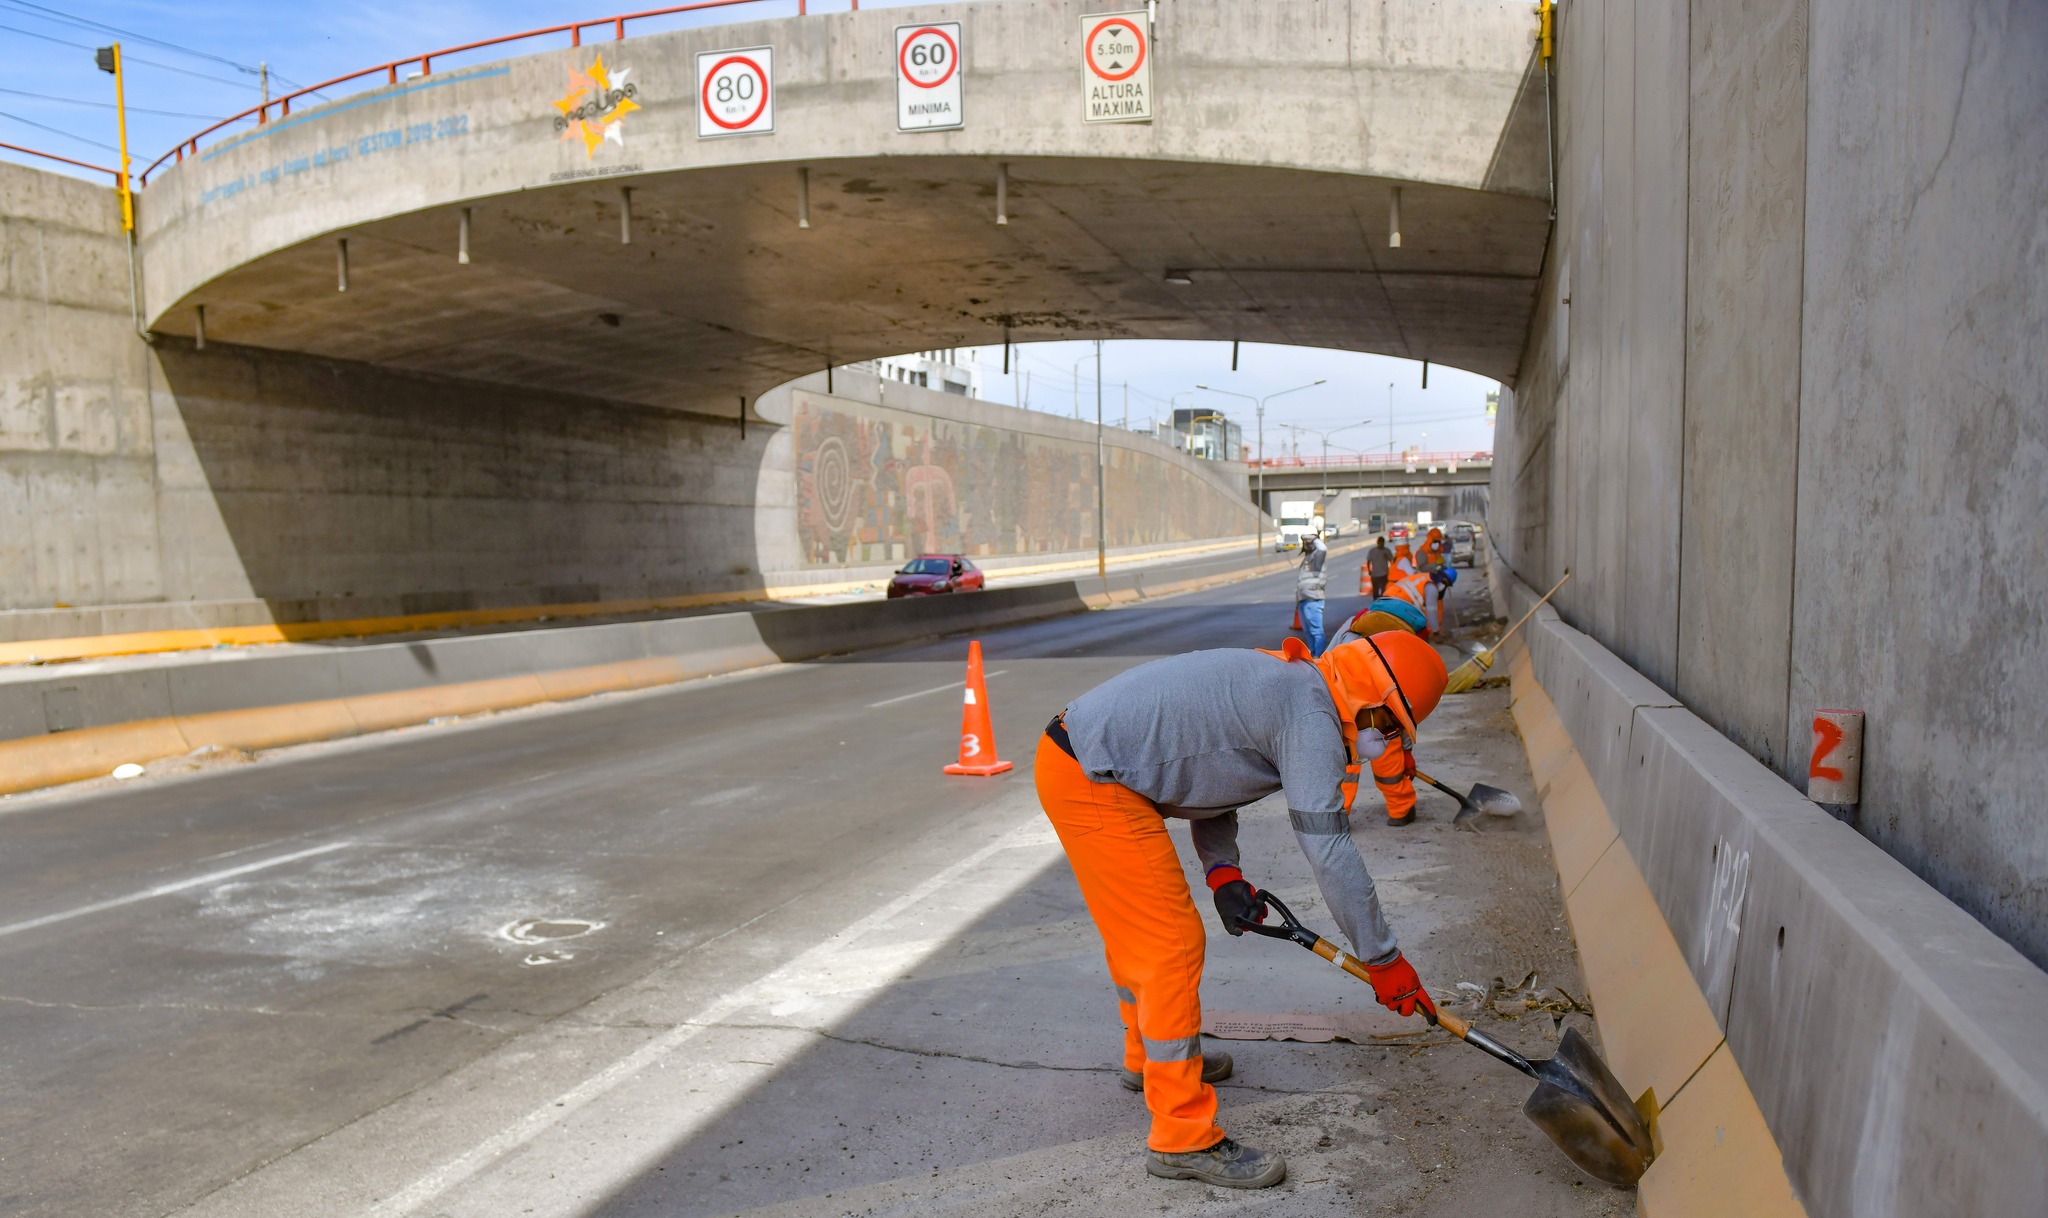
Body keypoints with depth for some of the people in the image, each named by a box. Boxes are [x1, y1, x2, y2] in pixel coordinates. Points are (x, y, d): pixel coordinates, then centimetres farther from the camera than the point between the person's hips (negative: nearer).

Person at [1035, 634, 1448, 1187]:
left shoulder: (1287, 683, 15)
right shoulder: (1311, 715, -16)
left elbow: (1209, 775, 19)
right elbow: (1330, 852, -16)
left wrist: (1222, 872, 4)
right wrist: (1384, 960, -6)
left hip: (1075, 756, 11)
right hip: (1090, 782, -11)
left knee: (1137, 929, 26)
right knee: (1171, 944, -5)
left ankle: (1150, 1056, 48)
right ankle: (1184, 1138, 4)